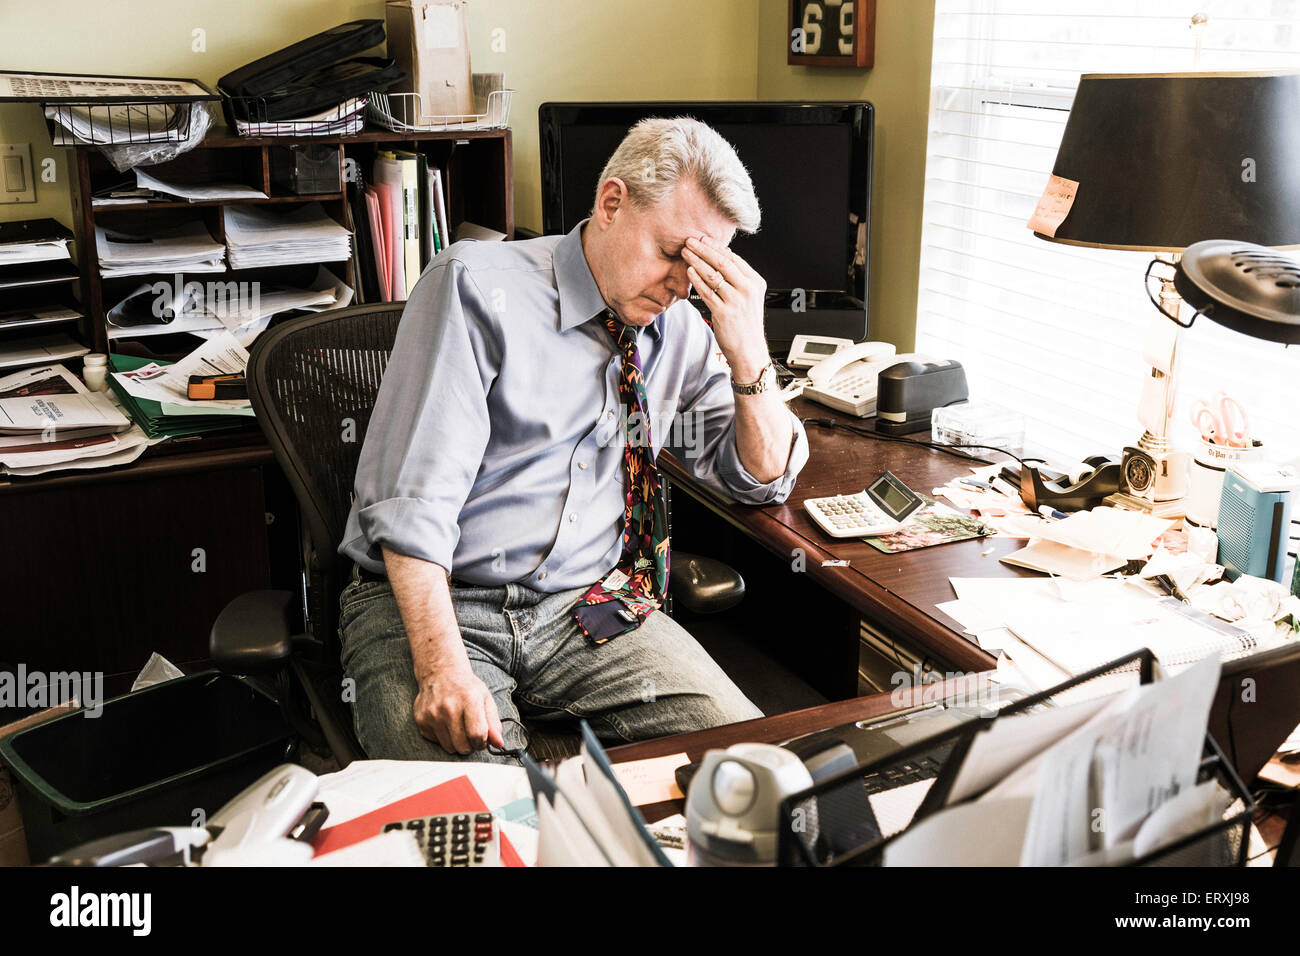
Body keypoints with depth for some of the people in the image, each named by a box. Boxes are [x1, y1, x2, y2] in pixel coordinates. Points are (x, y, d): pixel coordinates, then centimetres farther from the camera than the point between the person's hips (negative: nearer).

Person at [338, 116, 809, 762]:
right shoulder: (477, 286, -9)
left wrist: (747, 356, -5)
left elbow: (764, 479, 13)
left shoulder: (680, 331, 8)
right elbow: (412, 496, -16)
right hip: (428, 604, -5)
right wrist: (441, 665, -28)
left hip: (589, 611, 6)